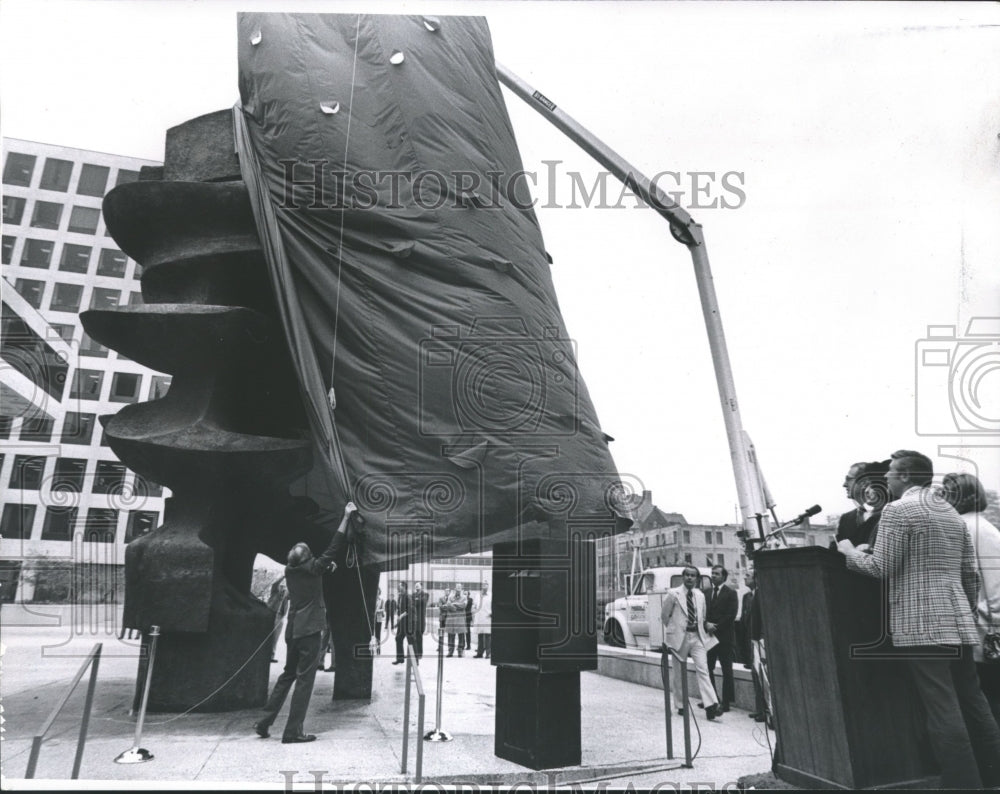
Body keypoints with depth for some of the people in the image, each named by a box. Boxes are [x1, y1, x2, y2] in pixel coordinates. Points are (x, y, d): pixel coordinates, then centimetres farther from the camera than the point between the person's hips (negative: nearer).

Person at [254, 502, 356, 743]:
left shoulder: (290, 570, 4)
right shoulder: (312, 568, -13)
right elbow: (333, 547, -11)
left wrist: (325, 564, 25)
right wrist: (346, 516, -8)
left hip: (293, 630, 7)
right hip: (309, 630, -7)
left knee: (288, 674, 20)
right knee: (304, 680, -1)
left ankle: (264, 722, 21)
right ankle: (293, 732, 1)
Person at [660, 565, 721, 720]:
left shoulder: (700, 595, 9)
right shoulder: (673, 594, -6)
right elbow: (664, 616, 2)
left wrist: (701, 629, 12)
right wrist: (674, 630, 5)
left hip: (697, 637, 3)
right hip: (679, 637, -3)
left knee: (703, 669, -9)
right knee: (679, 673, 6)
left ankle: (711, 705, -14)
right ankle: (681, 705, 19)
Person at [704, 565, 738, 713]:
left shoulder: (730, 593, -3)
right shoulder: (706, 592, 10)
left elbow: (731, 615, -10)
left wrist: (716, 627, -11)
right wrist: (707, 624, -10)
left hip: (725, 637, -4)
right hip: (709, 635, 4)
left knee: (727, 671, 2)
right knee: (708, 668, 5)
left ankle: (726, 702, 7)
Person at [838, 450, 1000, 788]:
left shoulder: (898, 510, -9)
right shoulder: (952, 513, 17)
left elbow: (880, 568, -12)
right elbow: (969, 571, 18)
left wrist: (849, 551, 3)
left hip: (921, 622, -8)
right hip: (957, 620, 8)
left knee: (942, 707, -6)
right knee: (971, 700, 14)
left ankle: (964, 782, -4)